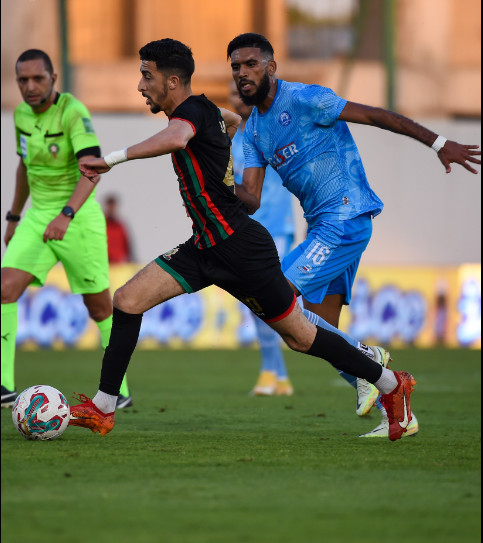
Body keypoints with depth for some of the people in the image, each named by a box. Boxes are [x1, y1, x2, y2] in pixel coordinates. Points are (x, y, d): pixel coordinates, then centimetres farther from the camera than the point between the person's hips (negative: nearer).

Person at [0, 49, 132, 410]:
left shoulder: (73, 112, -18)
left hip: (78, 217, -6)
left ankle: (119, 389, 18)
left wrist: (67, 214, -41)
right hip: (38, 217, 6)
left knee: (99, 305, 3)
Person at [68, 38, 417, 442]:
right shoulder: (205, 111, 9)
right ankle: (102, 409, -2)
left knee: (299, 338, 3)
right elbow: (233, 119, 34)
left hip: (240, 249, -9)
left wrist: (112, 158, -42)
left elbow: (175, 138, -44)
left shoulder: (191, 110, -18)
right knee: (128, 300, -5)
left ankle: (391, 384, 20)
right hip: (206, 247, 9)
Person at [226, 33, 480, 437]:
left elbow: (374, 115, -9)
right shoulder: (253, 130, 14)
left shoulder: (303, 100, -11)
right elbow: (251, 201, 8)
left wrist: (438, 143, -10)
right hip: (323, 226, 9)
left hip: (346, 218, -9)